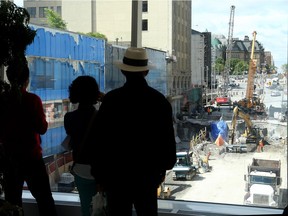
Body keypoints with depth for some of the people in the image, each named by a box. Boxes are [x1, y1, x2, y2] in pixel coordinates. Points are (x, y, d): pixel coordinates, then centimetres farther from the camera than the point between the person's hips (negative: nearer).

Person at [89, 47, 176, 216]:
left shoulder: (111, 99, -10)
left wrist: (99, 173, 1)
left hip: (117, 172, -2)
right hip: (148, 172, 2)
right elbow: (168, 139, 2)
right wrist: (164, 167, 16)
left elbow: (100, 139, -9)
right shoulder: (160, 100, -3)